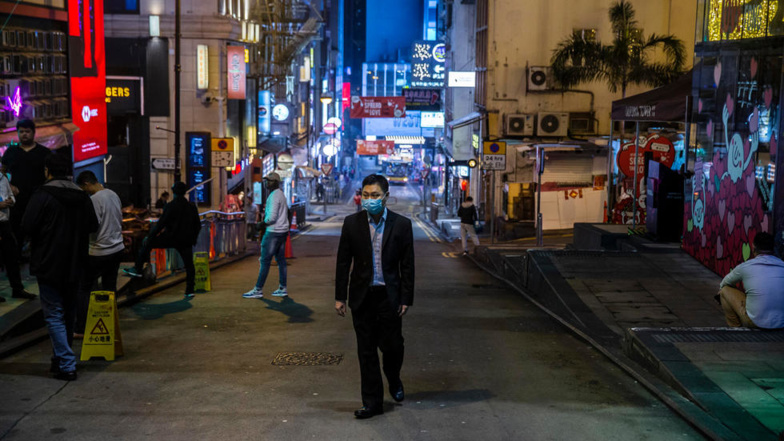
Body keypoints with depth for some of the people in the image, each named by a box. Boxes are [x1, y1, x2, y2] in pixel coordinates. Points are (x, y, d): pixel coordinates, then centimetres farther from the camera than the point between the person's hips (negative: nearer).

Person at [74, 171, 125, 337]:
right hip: (117, 249, 8)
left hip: (99, 253, -8)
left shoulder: (94, 200, -16)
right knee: (110, 289, 12)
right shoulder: (113, 195, 9)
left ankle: (81, 328, 2)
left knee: (83, 289, 2)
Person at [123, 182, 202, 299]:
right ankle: (189, 290, 7)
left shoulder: (170, 206, -10)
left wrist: (150, 236, -3)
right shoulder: (192, 208, 6)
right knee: (189, 265, 9)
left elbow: (161, 223, -12)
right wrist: (193, 239, 25)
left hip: (170, 238, -4)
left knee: (146, 243, 10)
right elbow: (198, 226, 13)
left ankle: (138, 269, 9)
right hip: (186, 241, 5)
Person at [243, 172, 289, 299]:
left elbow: (272, 217, -22)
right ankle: (282, 288, 13)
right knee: (281, 260, 11)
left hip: (273, 232, -10)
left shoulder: (274, 196, -15)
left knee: (265, 261, -6)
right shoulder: (281, 194, 15)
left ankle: (258, 290, -4)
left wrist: (263, 223, -7)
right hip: (282, 231, 10)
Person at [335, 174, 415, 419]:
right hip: (362, 296, 1)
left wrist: (406, 298, -4)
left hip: (389, 296, -1)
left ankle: (394, 380, 36)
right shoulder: (352, 223, 0)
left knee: (392, 345, 3)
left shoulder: (401, 224, -3)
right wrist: (340, 297, 0)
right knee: (366, 351, 6)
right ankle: (372, 402, 16)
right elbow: (343, 262, 3)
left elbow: (407, 265, 0)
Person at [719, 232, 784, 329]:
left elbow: (724, 284, 17)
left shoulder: (745, 267, -4)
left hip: (756, 323, -4)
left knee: (725, 290, 13)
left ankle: (736, 327, 19)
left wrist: (721, 290, 41)